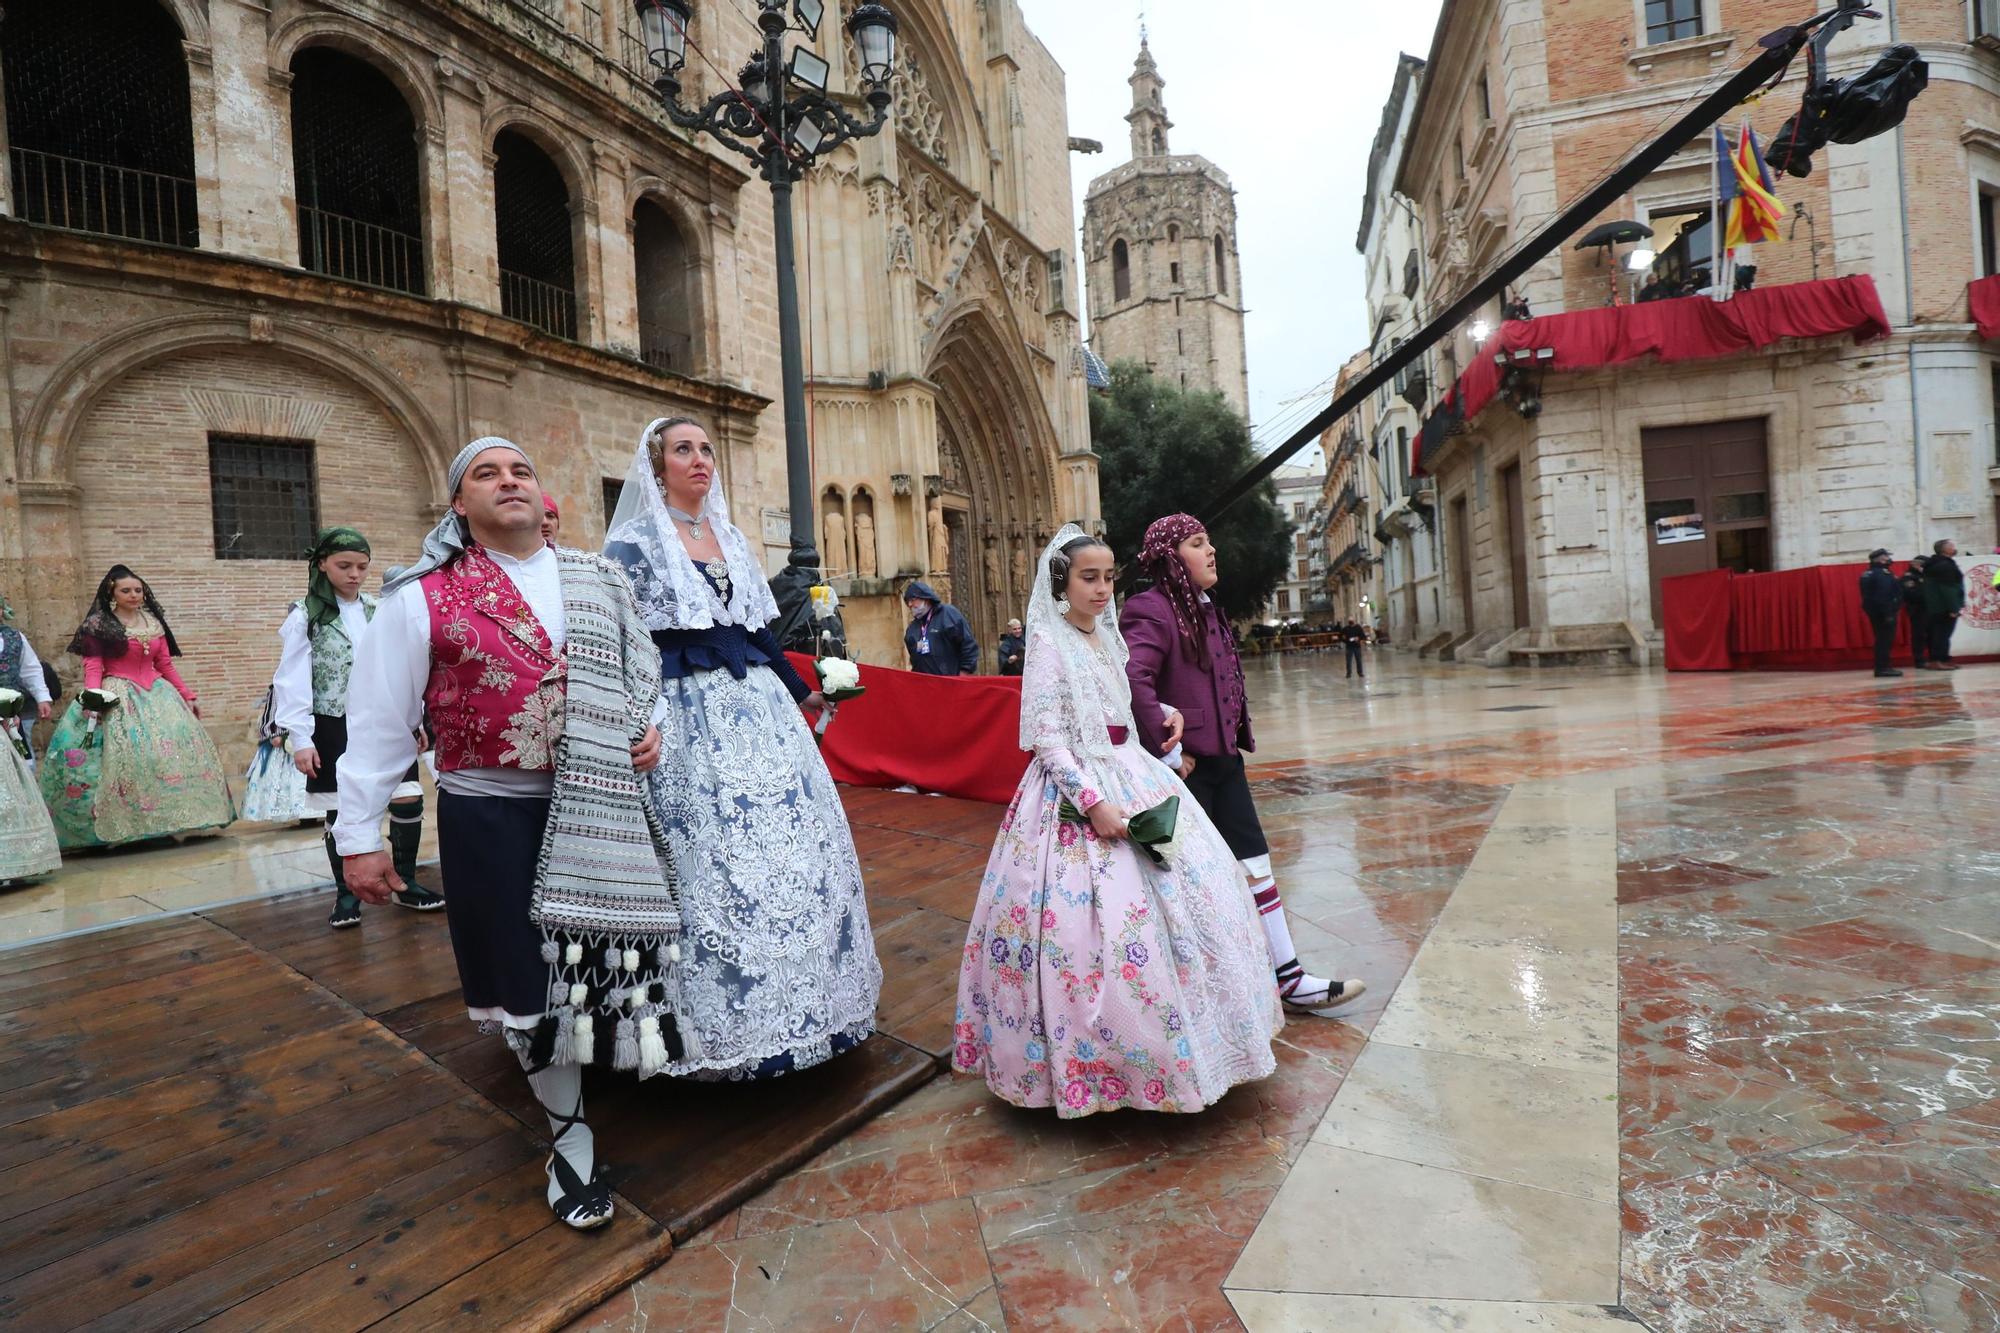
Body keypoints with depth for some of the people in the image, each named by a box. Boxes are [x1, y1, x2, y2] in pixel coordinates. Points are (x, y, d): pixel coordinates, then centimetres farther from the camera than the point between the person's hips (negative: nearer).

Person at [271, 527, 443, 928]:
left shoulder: (379, 612, 8)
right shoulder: (305, 616, -2)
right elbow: (293, 681, -5)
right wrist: (300, 737, -10)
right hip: (335, 729, -3)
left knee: (409, 802, -1)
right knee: (340, 812, 6)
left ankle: (404, 883, 16)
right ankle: (346, 895, 21)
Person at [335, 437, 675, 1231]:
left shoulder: (596, 582, 7)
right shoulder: (424, 598, -3)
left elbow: (640, 667, 18)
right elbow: (379, 720, -2)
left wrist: (645, 729, 0)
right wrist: (359, 835, -2)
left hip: (598, 807, 3)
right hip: (491, 815, -2)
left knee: (603, 950, 8)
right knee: (529, 975, 8)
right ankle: (568, 1135, 27)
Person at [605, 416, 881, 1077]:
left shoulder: (732, 539, 17)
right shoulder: (634, 542, -1)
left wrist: (800, 691, 22)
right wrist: (639, 726, -25)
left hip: (758, 709, 6)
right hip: (691, 719, -6)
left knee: (791, 841, 8)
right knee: (711, 859, -3)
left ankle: (797, 1000, 25)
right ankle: (720, 1025, 13)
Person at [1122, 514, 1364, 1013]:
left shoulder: (1208, 611, 15)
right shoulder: (1151, 610, -16)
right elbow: (1134, 682, -30)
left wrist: (1239, 737, 13)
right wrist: (1169, 750, -25)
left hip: (1222, 761, 9)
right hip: (1185, 767, -9)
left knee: (1255, 866, 12)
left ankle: (1288, 978, 23)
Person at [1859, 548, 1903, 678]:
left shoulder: (1867, 574, 14)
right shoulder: (1883, 573, -15)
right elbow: (1884, 596, -23)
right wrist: (1889, 613, -23)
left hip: (1874, 612, 9)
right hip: (1884, 612, -9)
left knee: (1881, 640, 14)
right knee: (1885, 640, -7)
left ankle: (1881, 667, 17)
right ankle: (1883, 667, -8)